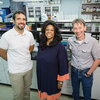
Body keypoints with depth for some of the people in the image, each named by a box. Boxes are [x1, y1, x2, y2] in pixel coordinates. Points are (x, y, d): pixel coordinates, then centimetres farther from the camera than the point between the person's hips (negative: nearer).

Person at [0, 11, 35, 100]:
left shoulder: (29, 34, -6)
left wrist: (24, 57, 6)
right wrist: (13, 60, 4)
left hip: (29, 68, 4)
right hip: (15, 71, -4)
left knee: (27, 91, 23)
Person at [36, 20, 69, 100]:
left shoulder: (59, 46, -16)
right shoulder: (41, 45, 0)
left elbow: (63, 64, -14)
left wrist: (61, 81, -11)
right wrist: (39, 77, 13)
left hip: (53, 78, -4)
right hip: (42, 78, 5)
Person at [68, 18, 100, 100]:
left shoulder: (93, 41, -21)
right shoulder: (70, 40, -11)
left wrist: (89, 73, -9)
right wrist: (70, 63, 5)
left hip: (86, 72, -2)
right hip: (74, 71, 3)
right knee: (75, 92, 23)